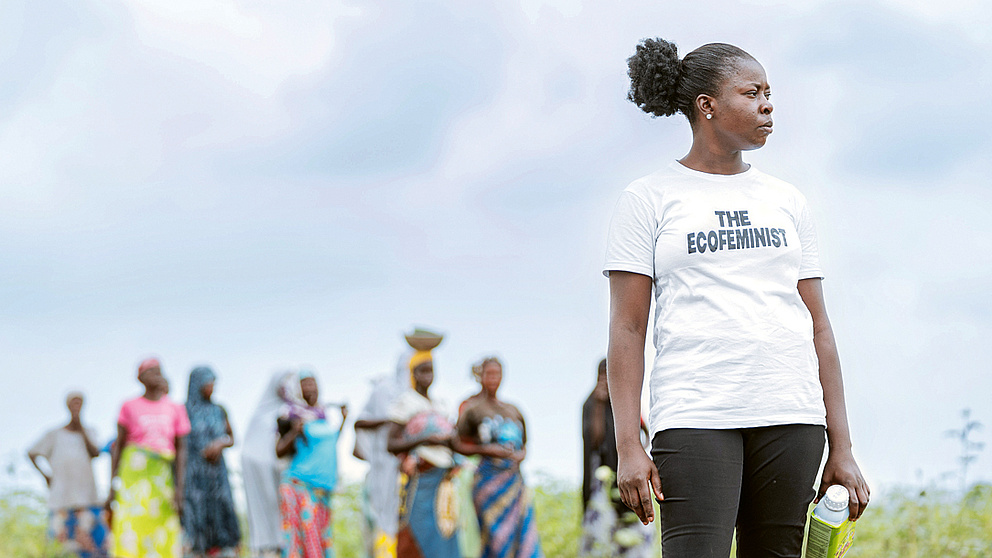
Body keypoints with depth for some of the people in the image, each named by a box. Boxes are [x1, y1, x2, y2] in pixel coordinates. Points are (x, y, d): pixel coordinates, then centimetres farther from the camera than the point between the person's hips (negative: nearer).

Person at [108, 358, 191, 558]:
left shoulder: (175, 410, 10)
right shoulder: (130, 407, 5)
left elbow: (181, 449, 7)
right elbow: (118, 446, 7)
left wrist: (179, 488, -3)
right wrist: (111, 486, 0)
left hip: (163, 477, 2)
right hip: (134, 474, -2)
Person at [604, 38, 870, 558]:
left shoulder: (787, 201, 18)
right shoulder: (649, 199, 6)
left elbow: (818, 328, 16)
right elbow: (627, 330, 2)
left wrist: (841, 448, 10)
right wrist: (627, 446, -8)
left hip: (789, 417, 4)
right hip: (695, 415, -4)